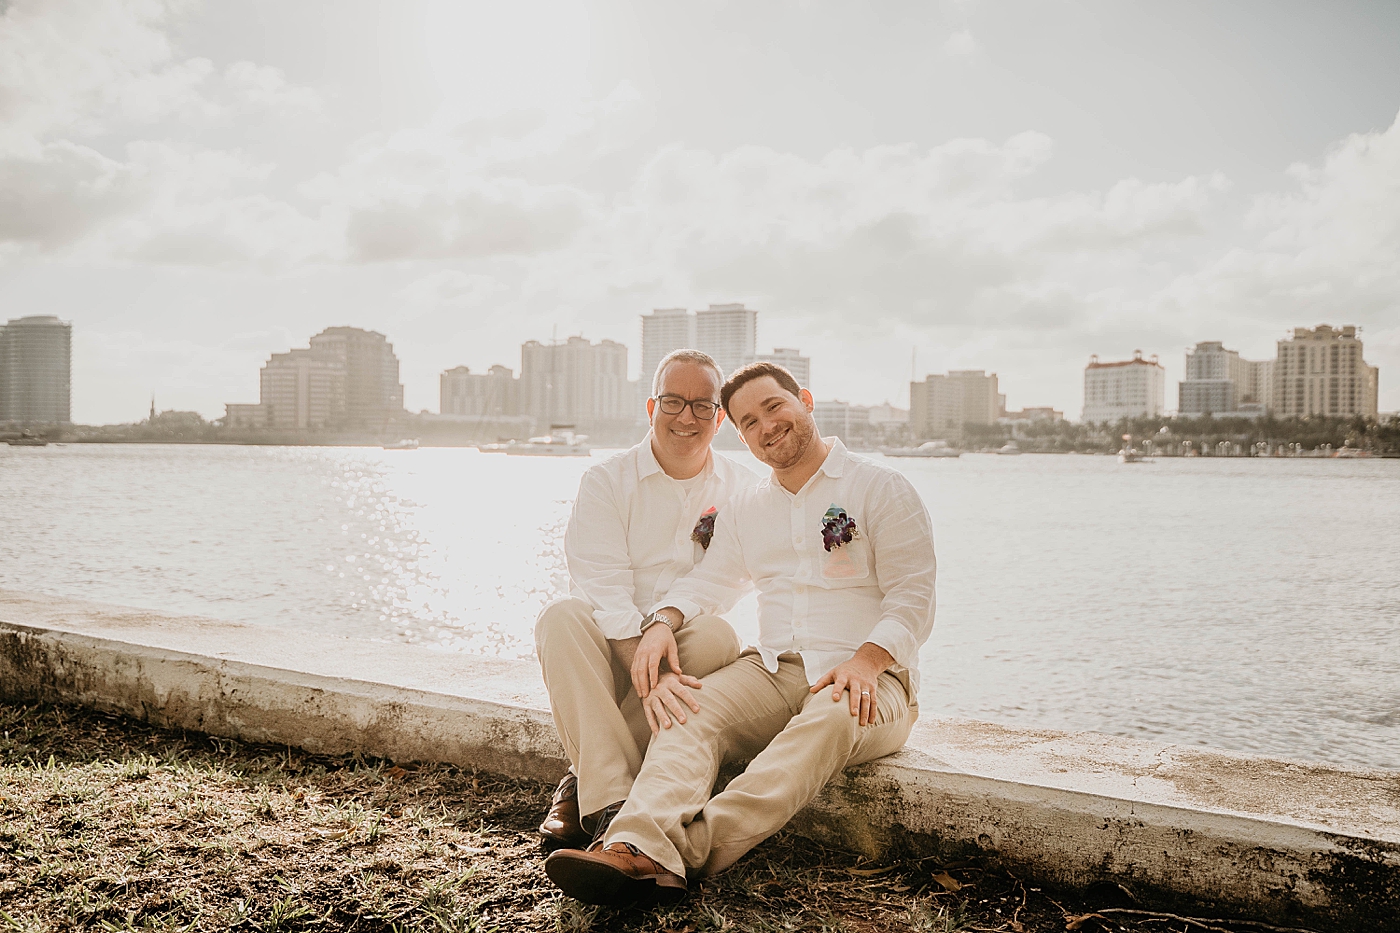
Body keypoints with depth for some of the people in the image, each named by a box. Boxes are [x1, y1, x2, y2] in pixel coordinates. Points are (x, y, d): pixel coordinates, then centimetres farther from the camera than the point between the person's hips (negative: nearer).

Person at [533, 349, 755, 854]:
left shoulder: (742, 488, 7)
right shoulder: (606, 481, -1)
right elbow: (604, 593, -14)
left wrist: (668, 625, -21)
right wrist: (647, 674, -32)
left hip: (692, 659, 1)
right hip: (612, 655, -1)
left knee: (718, 635, -31)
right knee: (561, 618, -30)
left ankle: (584, 781, -21)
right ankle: (611, 799, -35)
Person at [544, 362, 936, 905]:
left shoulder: (881, 489, 2)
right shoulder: (746, 509, 21)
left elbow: (912, 600, -5)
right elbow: (709, 581, 14)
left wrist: (865, 662, -23)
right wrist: (665, 621, -9)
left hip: (870, 679, -4)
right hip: (774, 671, 4)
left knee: (832, 719, -38)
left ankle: (690, 846, -51)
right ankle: (641, 849, -49)